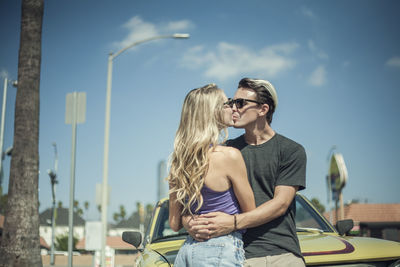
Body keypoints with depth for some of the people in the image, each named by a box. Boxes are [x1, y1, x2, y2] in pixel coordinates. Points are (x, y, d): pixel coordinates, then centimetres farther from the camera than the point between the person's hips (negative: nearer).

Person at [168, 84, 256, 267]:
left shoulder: (179, 161, 6)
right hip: (221, 252, -7)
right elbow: (251, 212, -3)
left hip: (187, 249, 7)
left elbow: (174, 224, 10)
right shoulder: (230, 156, -12)